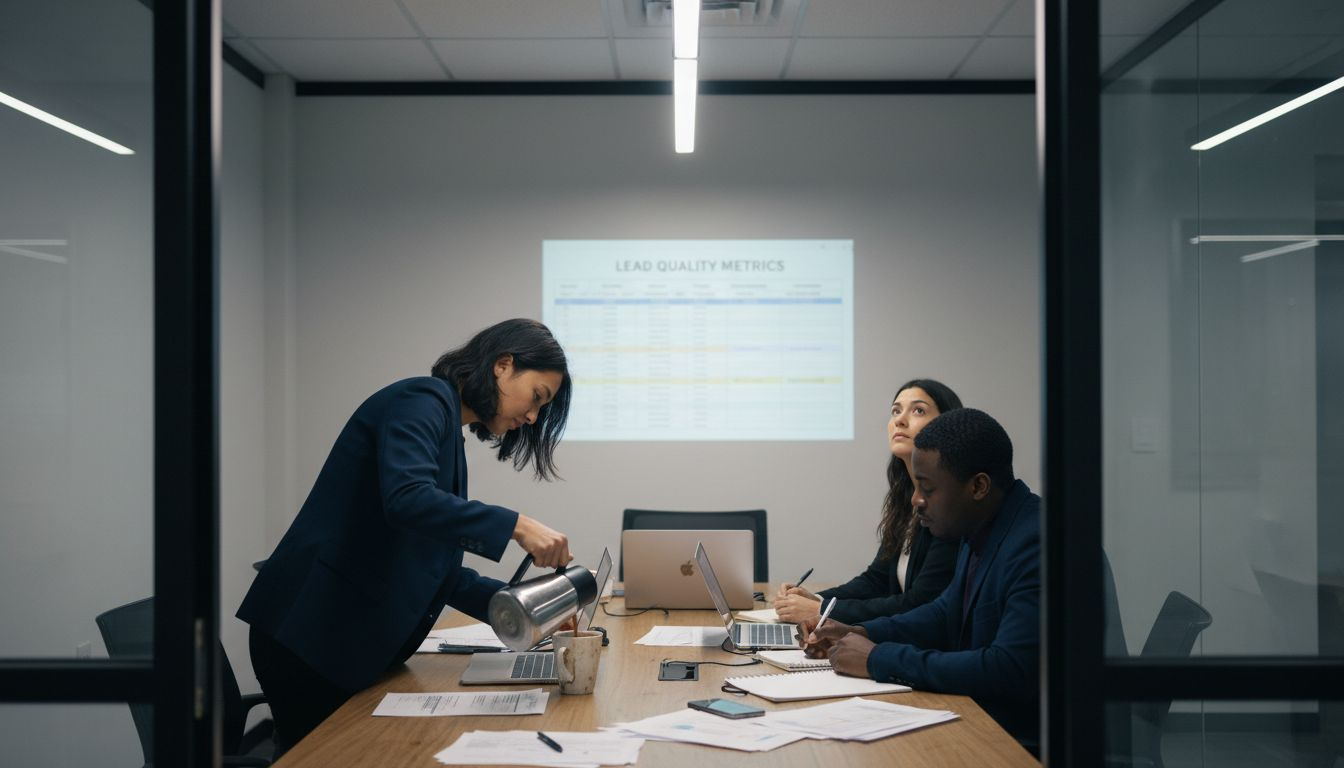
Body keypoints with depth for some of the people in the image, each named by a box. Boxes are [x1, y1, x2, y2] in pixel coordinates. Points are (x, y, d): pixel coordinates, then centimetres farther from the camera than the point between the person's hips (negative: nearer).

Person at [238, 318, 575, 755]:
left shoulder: (446, 428, 17)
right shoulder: (422, 401, -10)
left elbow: (435, 569, 16)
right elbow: (406, 498, -29)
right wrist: (516, 525, -28)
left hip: (348, 638, 9)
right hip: (313, 634, -9)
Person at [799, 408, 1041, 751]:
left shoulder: (1036, 544, -24)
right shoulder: (981, 530, 7)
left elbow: (1010, 670, -30)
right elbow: (947, 614, 21)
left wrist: (880, 659, -22)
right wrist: (860, 633, 5)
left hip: (1025, 745, -8)